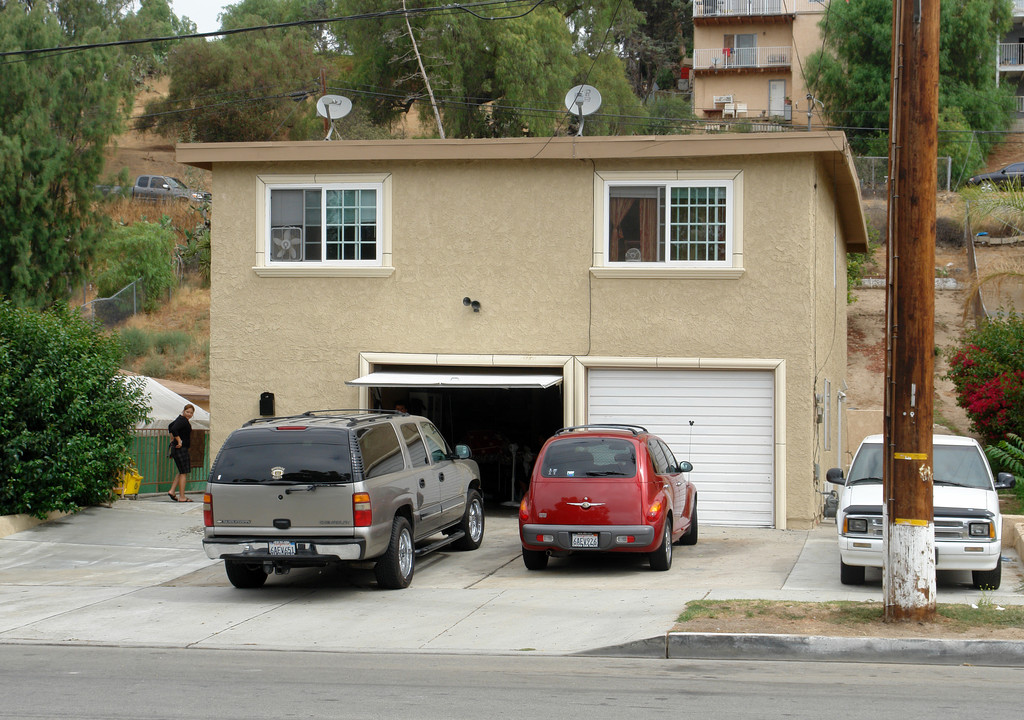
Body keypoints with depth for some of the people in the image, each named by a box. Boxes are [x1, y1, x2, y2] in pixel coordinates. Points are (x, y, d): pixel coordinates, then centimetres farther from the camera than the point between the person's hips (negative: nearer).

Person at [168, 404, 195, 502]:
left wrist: (173, 439, 28)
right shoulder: (183, 420, -16)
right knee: (183, 473, -6)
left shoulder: (180, 419, 14)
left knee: (182, 472, 17)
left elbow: (170, 427, 29)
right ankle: (182, 497, -4)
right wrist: (179, 441, -22)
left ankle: (171, 491, 16)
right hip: (181, 449, -10)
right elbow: (173, 429, -31)